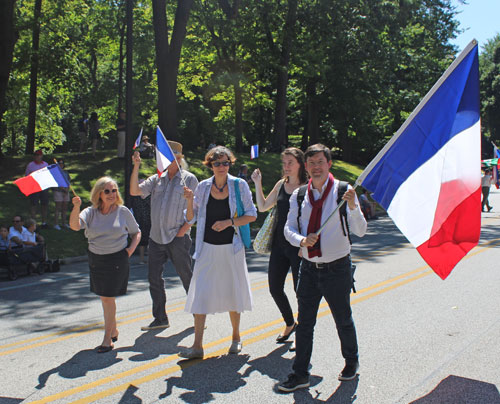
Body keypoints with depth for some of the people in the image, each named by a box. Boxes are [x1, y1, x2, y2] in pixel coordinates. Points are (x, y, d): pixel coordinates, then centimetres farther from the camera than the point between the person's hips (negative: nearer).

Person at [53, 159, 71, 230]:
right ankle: (56, 224, -4)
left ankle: (64, 223, 15)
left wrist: (67, 189, -3)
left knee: (65, 208, 7)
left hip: (66, 192, 6)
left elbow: (68, 182, 14)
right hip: (58, 191, -6)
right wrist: (63, 188, -16)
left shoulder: (66, 172, 15)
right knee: (58, 209, -7)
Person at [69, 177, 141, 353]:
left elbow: (136, 232, 9)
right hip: (96, 259, 4)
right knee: (103, 297, 14)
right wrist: (76, 208, -35)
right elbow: (74, 226, -19)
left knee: (108, 297, -7)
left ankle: (107, 339, 2)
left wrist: (131, 248, -7)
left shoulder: (123, 212, -3)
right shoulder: (91, 212, -1)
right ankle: (114, 330, 34)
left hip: (117, 259, -3)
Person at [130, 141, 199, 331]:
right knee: (154, 277, 6)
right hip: (156, 237, 5)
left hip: (178, 237, -5)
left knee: (187, 276, 3)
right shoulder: (157, 179, 13)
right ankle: (160, 319, 17)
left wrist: (185, 228, -12)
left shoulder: (189, 179, 1)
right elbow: (134, 191, 1)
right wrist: (136, 166, -6)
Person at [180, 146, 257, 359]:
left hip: (231, 247, -1)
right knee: (200, 294, -4)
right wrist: (190, 201, -10)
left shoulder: (239, 185, -1)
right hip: (207, 248, 2)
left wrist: (229, 222, -14)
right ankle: (197, 346, 0)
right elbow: (191, 219, 8)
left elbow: (252, 215, -2)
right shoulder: (203, 187, 4)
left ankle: (236, 337, 29)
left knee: (233, 293, 8)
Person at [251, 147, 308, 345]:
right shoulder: (281, 185, 10)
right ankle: (290, 324, 35)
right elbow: (262, 207, 16)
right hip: (279, 245, 6)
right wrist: (258, 183, 9)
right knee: (275, 288, 12)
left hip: (298, 246, -6)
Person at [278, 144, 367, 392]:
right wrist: (301, 240, -16)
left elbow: (360, 231, -15)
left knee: (343, 320, 14)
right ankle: (300, 374, 17)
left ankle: (351, 362, 38)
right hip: (309, 268, 3)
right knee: (304, 322, 7)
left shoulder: (343, 191, -9)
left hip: (337, 268, -3)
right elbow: (289, 228, 5)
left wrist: (352, 207, -33)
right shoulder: (298, 196, 2)